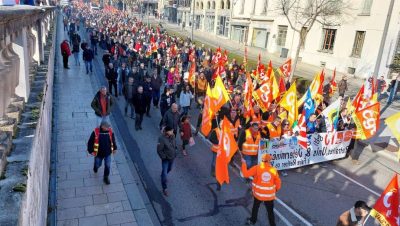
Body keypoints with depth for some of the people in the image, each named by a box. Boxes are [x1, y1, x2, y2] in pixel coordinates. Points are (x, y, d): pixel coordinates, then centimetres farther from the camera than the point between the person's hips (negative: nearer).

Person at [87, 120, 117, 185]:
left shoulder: (110, 131, -13)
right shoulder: (96, 132, -23)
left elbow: (113, 140, 4)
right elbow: (90, 142, -11)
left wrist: (114, 148, 12)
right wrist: (91, 151, -9)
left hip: (108, 153, 2)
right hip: (98, 153, -2)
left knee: (107, 166, 8)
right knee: (98, 164, 20)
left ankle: (106, 177, 31)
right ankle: (96, 167, 57)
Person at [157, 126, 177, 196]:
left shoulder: (172, 136, -9)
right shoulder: (162, 139, -29)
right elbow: (159, 150, -22)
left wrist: (174, 152, 7)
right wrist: (164, 157, -19)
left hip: (172, 157, 7)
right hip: (165, 159, -7)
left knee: (169, 169, 29)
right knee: (164, 173, -1)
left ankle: (163, 176, 59)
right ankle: (164, 188, 14)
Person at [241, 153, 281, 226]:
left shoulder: (257, 168, -15)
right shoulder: (274, 170, -8)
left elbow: (246, 174, -14)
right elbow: (278, 183, 0)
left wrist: (244, 163, -2)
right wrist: (276, 190, 20)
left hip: (258, 193, 0)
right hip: (270, 195, 0)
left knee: (255, 207, 24)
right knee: (270, 211, 11)